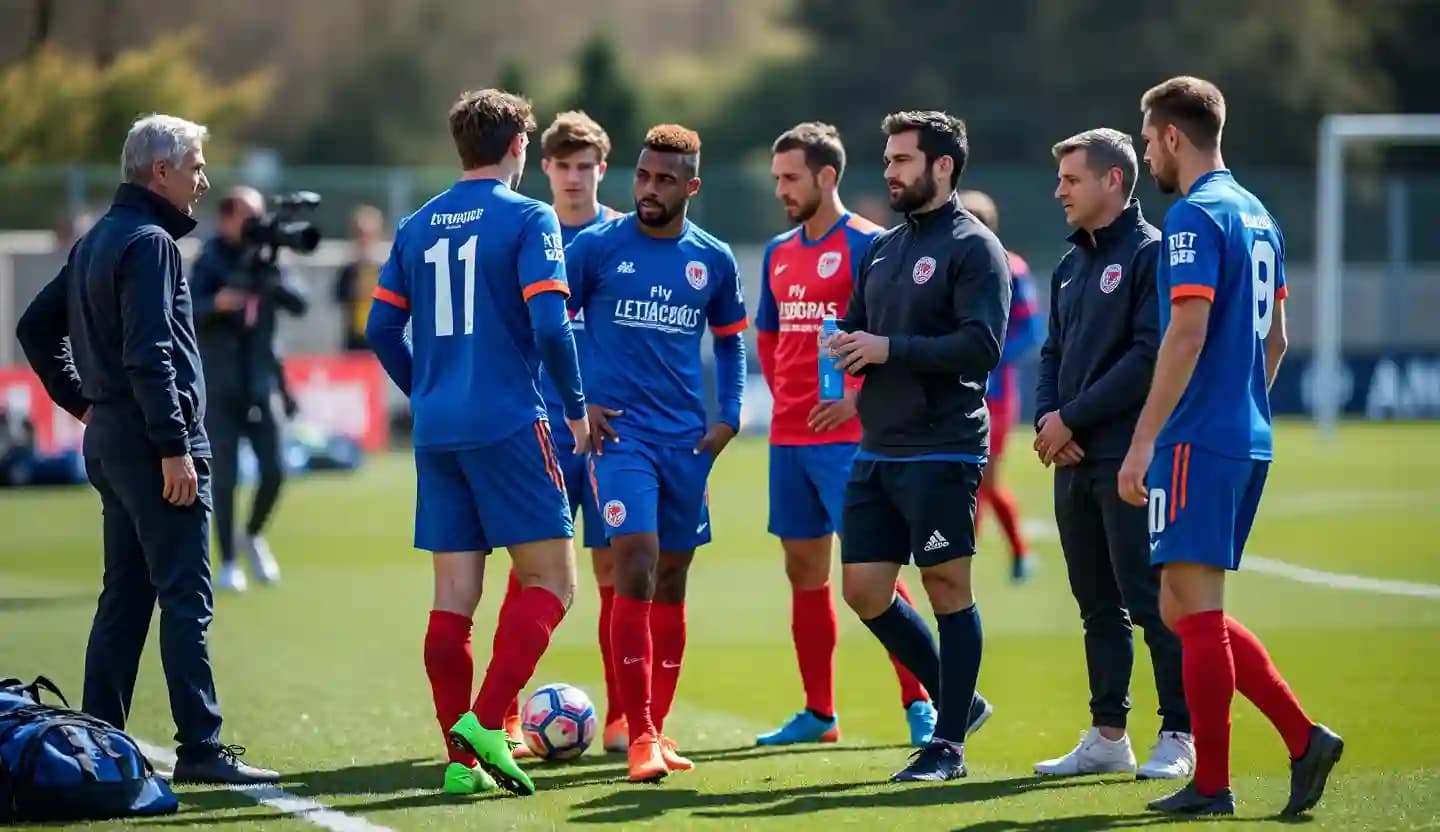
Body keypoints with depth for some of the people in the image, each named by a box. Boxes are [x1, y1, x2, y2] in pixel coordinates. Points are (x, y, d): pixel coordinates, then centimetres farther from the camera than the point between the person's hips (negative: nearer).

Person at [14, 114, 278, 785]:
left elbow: (35, 326, 25)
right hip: (151, 442, -10)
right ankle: (200, 747, -11)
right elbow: (149, 355, -21)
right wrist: (174, 447, -21)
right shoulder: (148, 243, -12)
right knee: (186, 600, -9)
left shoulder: (95, 242, 17)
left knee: (124, 598, 13)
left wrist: (80, 400, 21)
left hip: (108, 442, 10)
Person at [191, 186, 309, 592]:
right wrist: (216, 304, -40)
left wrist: (272, 279, -23)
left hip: (262, 380, 4)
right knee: (225, 475, -3)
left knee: (274, 470, -1)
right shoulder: (210, 262, -7)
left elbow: (299, 303, -5)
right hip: (220, 385, -4)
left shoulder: (266, 262, 6)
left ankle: (253, 536, 26)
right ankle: (227, 563, 8)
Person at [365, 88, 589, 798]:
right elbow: (549, 326, -15)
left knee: (454, 596, 7)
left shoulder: (416, 227, 11)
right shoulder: (527, 220, -6)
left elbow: (381, 329, 11)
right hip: (507, 424, -6)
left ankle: (462, 759, 5)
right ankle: (487, 722, -15)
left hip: (437, 432, 6)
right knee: (549, 579, 1)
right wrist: (576, 410, -2)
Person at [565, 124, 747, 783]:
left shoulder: (713, 260, 6)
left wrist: (729, 416, 7)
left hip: (686, 440, 4)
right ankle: (639, 735, -14)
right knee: (636, 573, -16)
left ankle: (656, 730, 19)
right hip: (619, 432, -4)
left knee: (671, 582, 9)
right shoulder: (596, 247, -4)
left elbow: (730, 340, 19)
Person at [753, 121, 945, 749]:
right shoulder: (778, 253, 14)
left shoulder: (866, 245, -8)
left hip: (846, 435, -8)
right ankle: (818, 713, 16)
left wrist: (856, 396, -19)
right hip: (788, 434, 8)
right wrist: (783, 394, 12)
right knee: (803, 573, 10)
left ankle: (919, 701, -5)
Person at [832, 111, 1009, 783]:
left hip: (941, 452, -8)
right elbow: (855, 331, 23)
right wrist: (846, 348, -1)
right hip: (877, 450, 8)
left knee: (947, 588, -1)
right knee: (864, 591, 6)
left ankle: (949, 743, 6)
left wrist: (891, 349, -19)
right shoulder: (882, 249, 16)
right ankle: (956, 700, 24)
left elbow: (982, 346, -18)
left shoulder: (973, 247, -8)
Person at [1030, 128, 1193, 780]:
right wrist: (1047, 417, 0)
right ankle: (1107, 736, 17)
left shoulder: (1151, 254, -7)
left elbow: (1151, 356, -16)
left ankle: (1177, 736, -2)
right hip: (1074, 460, 8)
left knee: (1150, 600, -7)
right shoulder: (1071, 266, 19)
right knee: (1098, 605, 11)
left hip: (1130, 458, -8)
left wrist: (1072, 419, -14)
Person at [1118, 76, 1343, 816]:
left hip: (1199, 441, -9)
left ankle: (1210, 786, 0)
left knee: (1194, 609, -4)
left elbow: (1185, 336, -20)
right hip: (1249, 438, 9)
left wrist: (1142, 444, -19)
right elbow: (1274, 338, 22)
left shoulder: (1196, 216, -12)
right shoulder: (1256, 215, 16)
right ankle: (1304, 738, 6)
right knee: (1187, 611, 13)